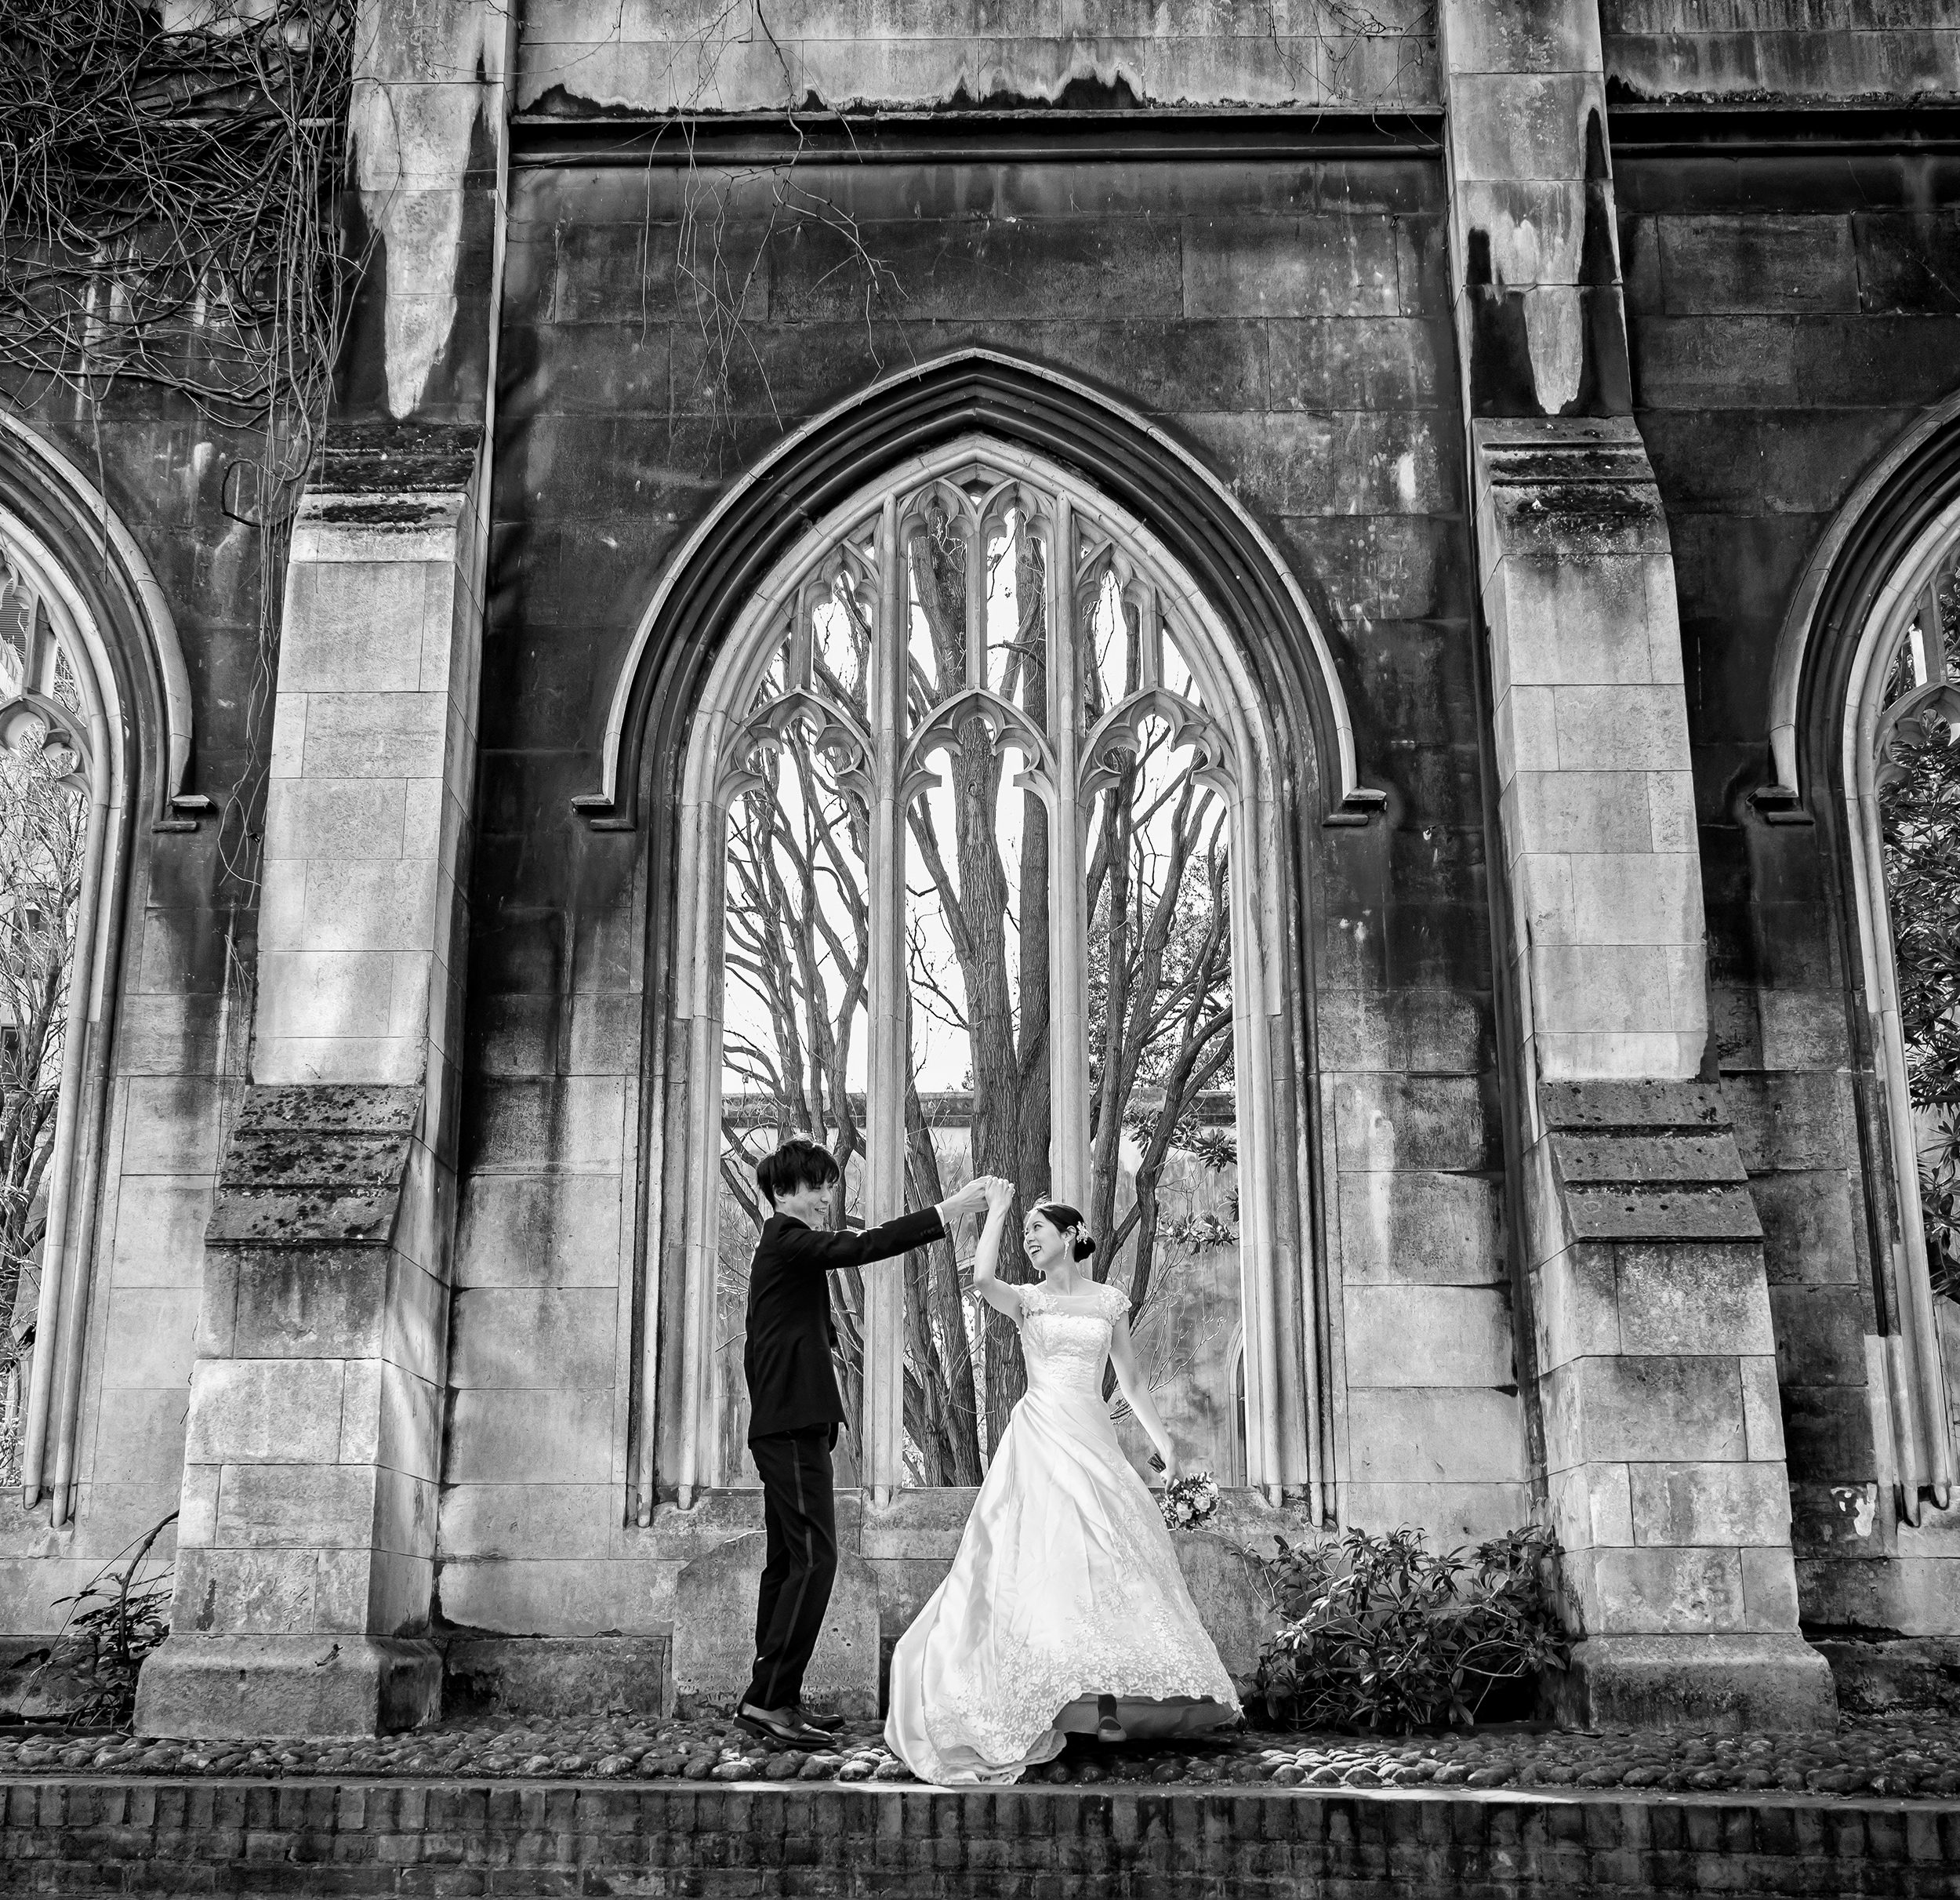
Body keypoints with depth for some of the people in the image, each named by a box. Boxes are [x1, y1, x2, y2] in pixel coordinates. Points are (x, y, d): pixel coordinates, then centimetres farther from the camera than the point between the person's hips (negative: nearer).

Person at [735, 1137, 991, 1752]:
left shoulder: (779, 1248, 22)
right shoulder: (787, 1239, -9)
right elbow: (858, 1248, -24)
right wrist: (944, 1214, -26)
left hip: (782, 1426, 11)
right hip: (794, 1425, -11)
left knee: (786, 1562, 11)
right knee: (815, 1558, -13)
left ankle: (772, 1700, 14)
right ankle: (769, 1698, -13)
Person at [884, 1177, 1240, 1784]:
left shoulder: (1109, 1301, 12)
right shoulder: (1025, 1300, 7)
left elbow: (1131, 1379, 17)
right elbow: (981, 1278, -17)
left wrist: (1162, 1438, 10)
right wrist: (996, 1209, -9)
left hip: (1093, 1438, 2)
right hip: (1041, 1436, -2)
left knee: (1111, 1557, -5)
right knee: (1049, 1557, -13)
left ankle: (1110, 1699, 0)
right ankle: (1064, 1702, -10)